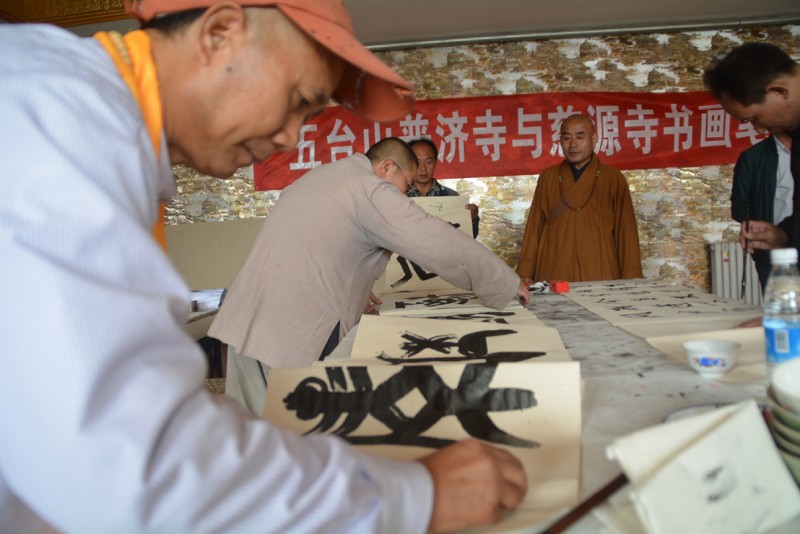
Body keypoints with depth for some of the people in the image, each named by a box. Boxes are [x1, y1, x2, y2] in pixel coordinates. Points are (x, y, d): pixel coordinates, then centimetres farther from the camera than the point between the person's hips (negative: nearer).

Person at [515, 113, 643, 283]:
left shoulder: (613, 179, 2)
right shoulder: (547, 178, 7)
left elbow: (626, 231, 1)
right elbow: (534, 228, 7)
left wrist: (630, 280, -3)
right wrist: (525, 274, 2)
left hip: (600, 279, -1)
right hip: (553, 277, 1)